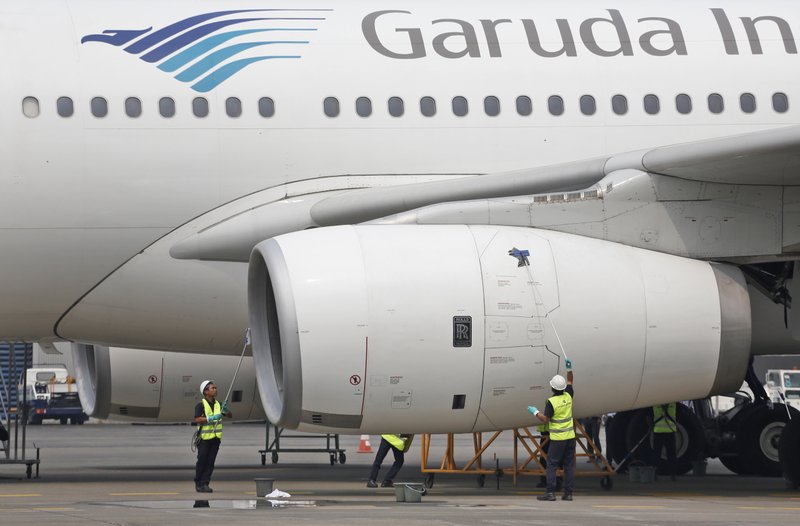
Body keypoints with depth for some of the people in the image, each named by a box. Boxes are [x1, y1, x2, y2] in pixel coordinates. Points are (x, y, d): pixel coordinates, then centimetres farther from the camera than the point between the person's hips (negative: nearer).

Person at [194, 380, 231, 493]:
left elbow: (230, 415, 14)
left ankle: (205, 484, 4)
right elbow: (197, 420, -16)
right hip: (204, 438, -5)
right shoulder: (201, 405, -6)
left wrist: (226, 409, -8)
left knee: (210, 462, 2)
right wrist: (211, 418, -24)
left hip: (215, 437, 5)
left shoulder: (218, 404, 11)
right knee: (202, 461, -1)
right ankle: (198, 483, 10)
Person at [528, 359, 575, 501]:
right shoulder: (568, 396, 4)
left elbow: (545, 419, -14)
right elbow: (569, 382, 23)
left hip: (557, 439, -6)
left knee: (551, 465, -2)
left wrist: (535, 412, 0)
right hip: (570, 436, 6)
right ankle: (568, 493, 5)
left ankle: (550, 492, -7)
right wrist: (569, 369, 21)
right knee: (569, 465, 7)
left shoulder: (552, 402, -14)